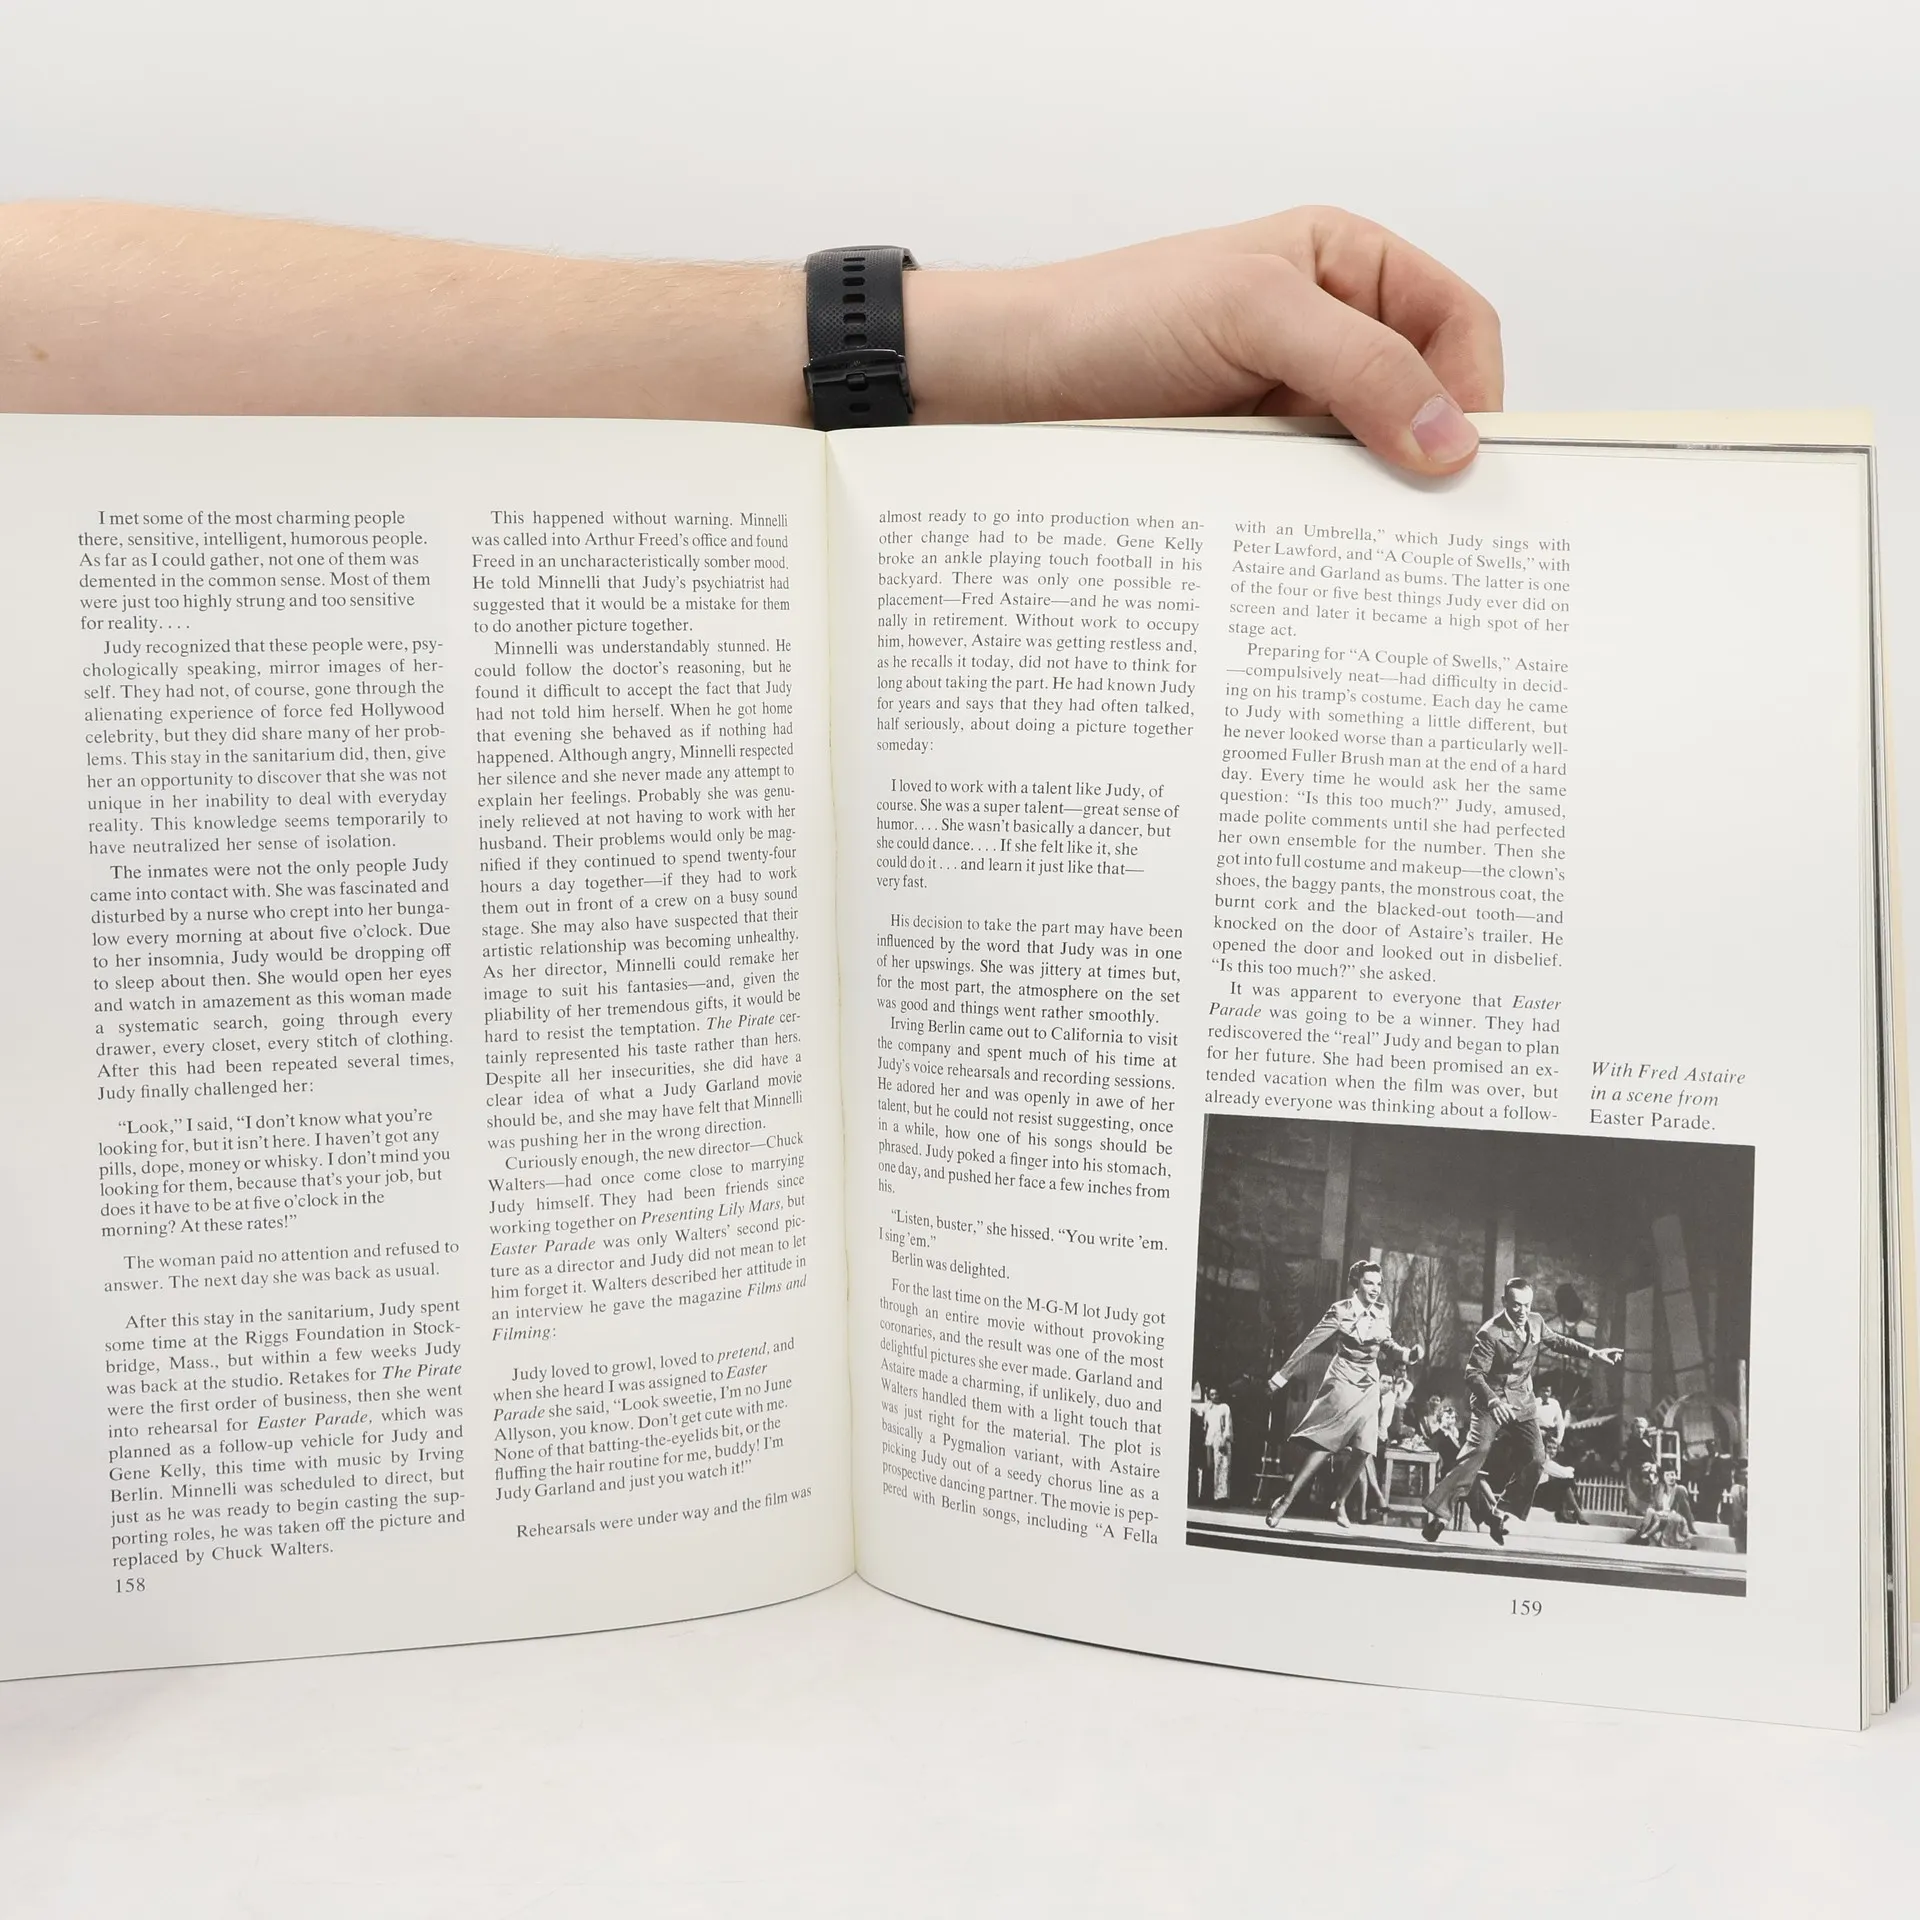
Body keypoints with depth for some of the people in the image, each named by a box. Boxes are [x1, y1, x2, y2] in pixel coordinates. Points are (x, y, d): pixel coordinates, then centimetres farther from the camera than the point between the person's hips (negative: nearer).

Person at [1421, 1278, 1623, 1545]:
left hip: (1523, 1403, 6)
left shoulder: (1536, 1323, -1)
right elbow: (1474, 1374, -21)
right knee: (1478, 1451, -20)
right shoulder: (1490, 1333, -21)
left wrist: (1592, 1352, 12)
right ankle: (1437, 1511, -19)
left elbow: (1557, 1341, 20)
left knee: (1535, 1459, -2)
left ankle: (1501, 1517, 8)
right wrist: (1493, 1401, -36)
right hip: (1492, 1401, -6)